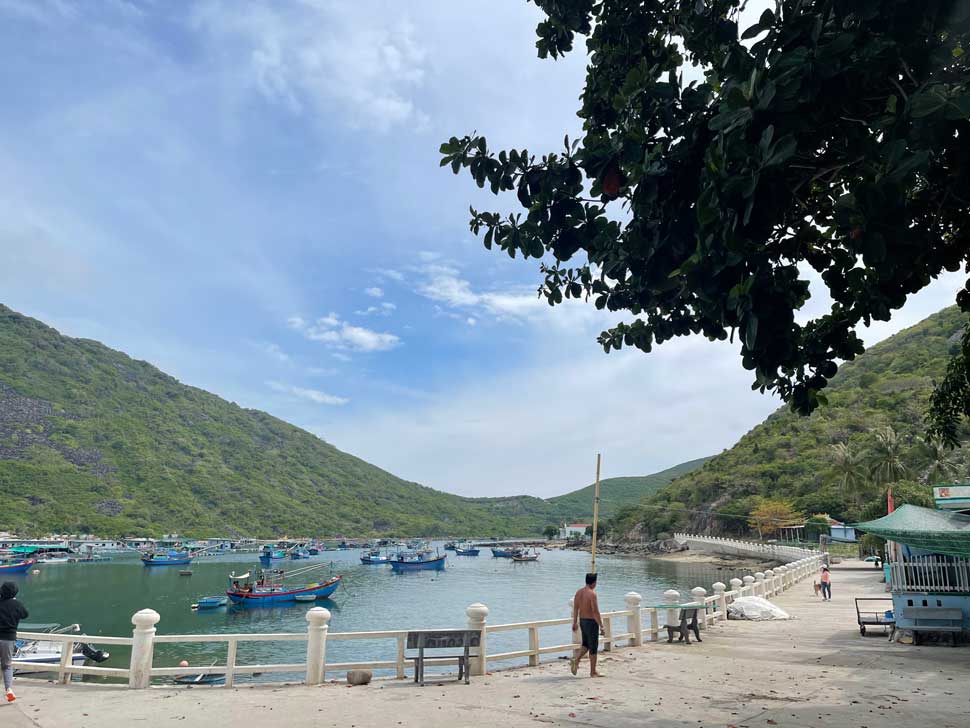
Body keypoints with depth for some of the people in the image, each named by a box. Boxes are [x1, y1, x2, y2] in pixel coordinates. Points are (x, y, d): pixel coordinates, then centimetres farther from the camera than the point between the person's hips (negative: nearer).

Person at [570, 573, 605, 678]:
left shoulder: (578, 592, 4)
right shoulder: (592, 594, -19)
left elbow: (575, 609, 9)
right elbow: (596, 612, -21)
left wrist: (575, 623, 17)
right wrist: (601, 627, -17)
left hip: (582, 621, 7)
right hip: (591, 622, -7)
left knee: (586, 644, 22)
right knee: (593, 647, 5)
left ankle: (576, 659, 4)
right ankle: (593, 672, 13)